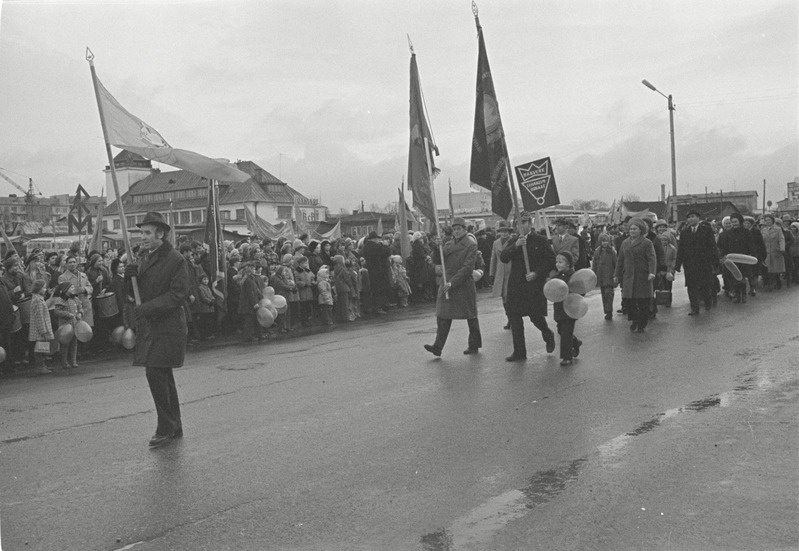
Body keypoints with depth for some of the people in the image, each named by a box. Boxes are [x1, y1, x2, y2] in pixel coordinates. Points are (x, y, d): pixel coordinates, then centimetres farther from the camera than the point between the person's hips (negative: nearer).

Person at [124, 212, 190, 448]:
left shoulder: (176, 260, -11)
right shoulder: (145, 258, 13)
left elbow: (178, 294, -17)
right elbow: (138, 292, 18)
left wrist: (148, 307, -23)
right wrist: (131, 276, -3)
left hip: (167, 326, -8)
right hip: (149, 325, 8)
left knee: (155, 373, -11)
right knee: (163, 375, 13)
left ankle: (165, 428, 2)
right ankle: (174, 427, 24)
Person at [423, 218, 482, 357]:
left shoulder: (471, 244, -7)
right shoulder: (449, 244, 12)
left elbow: (467, 267, -15)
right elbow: (438, 261, 8)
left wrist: (452, 282, -20)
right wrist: (437, 248, -11)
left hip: (464, 284, -5)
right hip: (447, 283, 6)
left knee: (470, 316, 6)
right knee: (443, 316, -1)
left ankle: (474, 345, 19)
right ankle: (438, 347, -3)